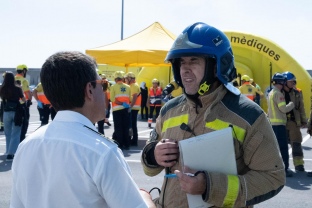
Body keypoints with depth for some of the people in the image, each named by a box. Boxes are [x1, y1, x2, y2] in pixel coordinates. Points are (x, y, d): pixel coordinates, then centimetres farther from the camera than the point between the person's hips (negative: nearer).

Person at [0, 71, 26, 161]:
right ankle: (10, 153, -8)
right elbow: (24, 100, 1)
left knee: (8, 133, 18)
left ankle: (9, 151, 26)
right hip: (16, 112, -3)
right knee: (15, 134, 1)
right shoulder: (17, 89, -11)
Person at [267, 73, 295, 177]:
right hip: (279, 124, -10)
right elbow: (284, 109, -18)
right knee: (283, 147, -7)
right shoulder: (278, 94, -14)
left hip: (272, 123, 10)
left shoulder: (271, 93, 16)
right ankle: (284, 169, -6)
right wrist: (292, 103, -4)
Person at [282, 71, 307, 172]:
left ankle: (299, 164, 4)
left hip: (294, 121, 1)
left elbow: (301, 108, 9)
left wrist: (304, 121, 8)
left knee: (296, 144, -1)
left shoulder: (297, 93, 5)